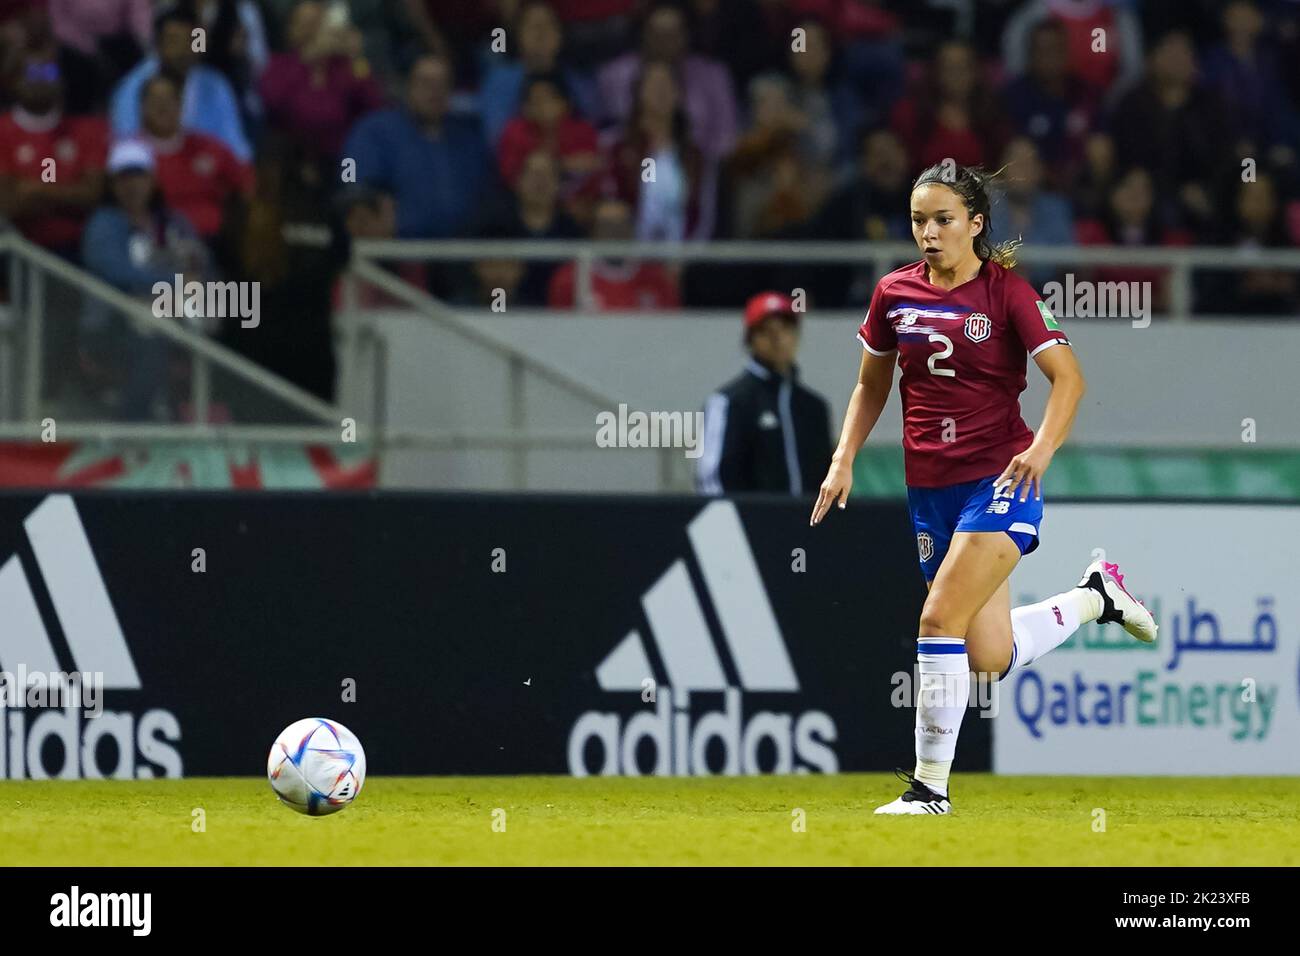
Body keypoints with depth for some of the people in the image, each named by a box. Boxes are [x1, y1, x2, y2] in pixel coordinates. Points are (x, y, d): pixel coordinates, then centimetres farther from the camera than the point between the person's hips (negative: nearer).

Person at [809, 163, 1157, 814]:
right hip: (930, 486, 6)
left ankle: (930, 787, -11)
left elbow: (1067, 376, -11)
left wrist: (1043, 445, -27)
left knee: (941, 619, -20)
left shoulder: (1006, 291, -7)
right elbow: (871, 386, 19)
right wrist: (843, 461, 8)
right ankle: (1093, 596, 34)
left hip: (1000, 477, -6)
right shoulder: (894, 293, 6)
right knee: (991, 657, 5)